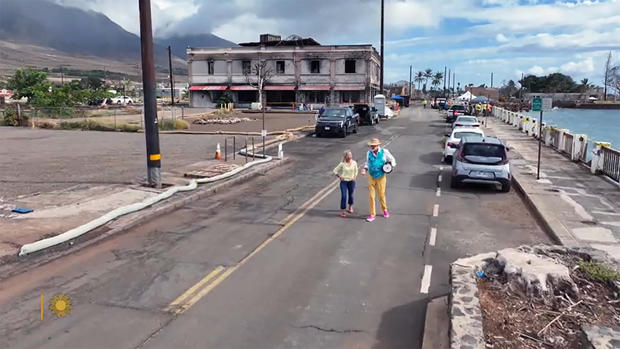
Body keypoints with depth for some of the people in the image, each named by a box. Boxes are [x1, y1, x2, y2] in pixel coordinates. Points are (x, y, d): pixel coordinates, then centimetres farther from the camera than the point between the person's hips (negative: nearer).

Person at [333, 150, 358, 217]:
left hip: (351, 181, 2)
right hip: (344, 181, -2)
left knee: (351, 195, 13)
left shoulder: (354, 163, -3)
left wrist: (355, 177, -1)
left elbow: (356, 171, 13)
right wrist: (340, 177, -8)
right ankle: (342, 210, 0)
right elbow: (335, 171, -1)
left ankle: (350, 207, 40)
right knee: (343, 196, -9)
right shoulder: (342, 164, -10)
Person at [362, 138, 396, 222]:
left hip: (381, 177, -2)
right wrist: (365, 169, -6)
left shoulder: (384, 152, -10)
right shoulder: (369, 153, -3)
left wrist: (391, 166, -13)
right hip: (371, 177, 2)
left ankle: (384, 210, 36)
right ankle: (372, 214, 11)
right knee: (371, 196, 0)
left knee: (381, 195, 9)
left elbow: (392, 159, 5)